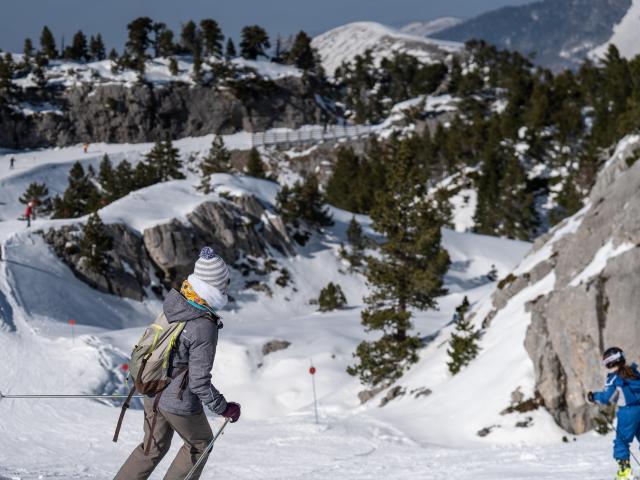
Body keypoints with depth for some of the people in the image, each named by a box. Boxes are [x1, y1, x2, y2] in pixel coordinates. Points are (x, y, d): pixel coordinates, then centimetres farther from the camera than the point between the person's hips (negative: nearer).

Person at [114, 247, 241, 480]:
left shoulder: (172, 301, -7)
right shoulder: (204, 328, -29)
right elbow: (200, 382, -24)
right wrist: (224, 408, -11)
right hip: (180, 402, -7)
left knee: (154, 446, 24)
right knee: (199, 443, 21)